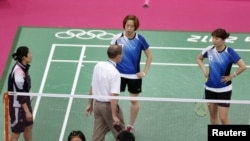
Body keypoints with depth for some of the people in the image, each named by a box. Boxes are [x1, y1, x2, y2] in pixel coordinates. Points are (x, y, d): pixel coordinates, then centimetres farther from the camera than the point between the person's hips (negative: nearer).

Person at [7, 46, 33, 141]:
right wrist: (27, 111, -22)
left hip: (25, 103, 9)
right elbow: (19, 94, -25)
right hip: (18, 106, -9)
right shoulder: (18, 72, -27)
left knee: (29, 127, 21)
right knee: (16, 132, 3)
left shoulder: (23, 67, 1)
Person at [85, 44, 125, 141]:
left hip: (97, 104, 7)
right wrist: (114, 116, -21)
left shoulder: (98, 66, 0)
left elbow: (92, 87, 8)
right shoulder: (115, 73, -21)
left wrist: (90, 104, 18)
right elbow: (113, 96, -24)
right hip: (109, 106, -7)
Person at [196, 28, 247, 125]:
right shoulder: (209, 50, -5)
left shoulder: (229, 52, -17)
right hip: (210, 88, 5)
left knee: (223, 118, -6)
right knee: (213, 115, 14)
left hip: (224, 90, -5)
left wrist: (231, 76, -16)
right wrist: (204, 69, 1)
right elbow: (199, 58, 16)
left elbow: (243, 66, -21)